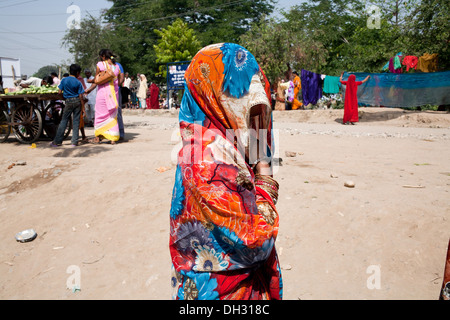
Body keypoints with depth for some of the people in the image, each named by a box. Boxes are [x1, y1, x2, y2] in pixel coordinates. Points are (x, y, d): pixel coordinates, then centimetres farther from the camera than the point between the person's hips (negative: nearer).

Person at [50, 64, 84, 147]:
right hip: (77, 101, -1)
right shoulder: (78, 83, -3)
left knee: (64, 121, 6)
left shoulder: (64, 80, 1)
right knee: (76, 121, 4)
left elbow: (60, 92, 0)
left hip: (68, 101, 1)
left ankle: (57, 141, 7)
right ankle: (75, 142, 4)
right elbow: (81, 96, -6)